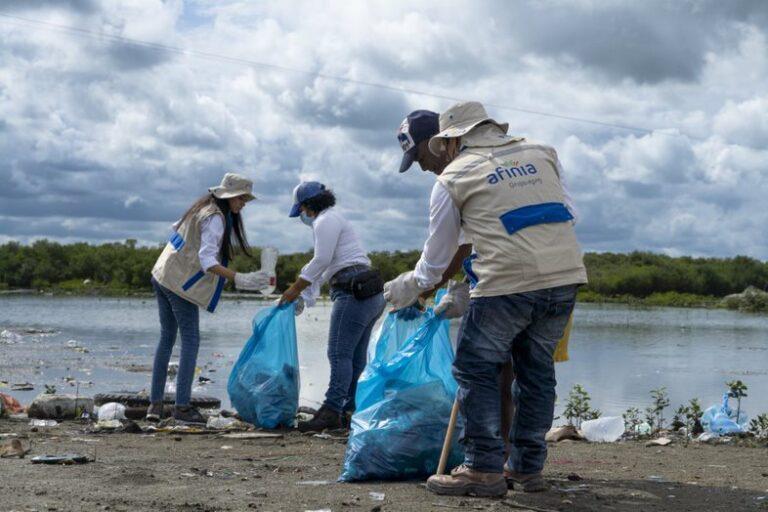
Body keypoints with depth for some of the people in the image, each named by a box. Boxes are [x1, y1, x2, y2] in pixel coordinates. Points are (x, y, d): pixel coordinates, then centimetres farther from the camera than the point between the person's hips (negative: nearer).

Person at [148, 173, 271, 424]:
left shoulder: (203, 208, 12)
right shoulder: (215, 218, -17)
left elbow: (177, 230, 24)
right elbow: (207, 260, -26)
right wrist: (239, 279, -35)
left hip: (162, 276, 9)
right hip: (182, 283, -9)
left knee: (167, 338, 11)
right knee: (190, 340, -4)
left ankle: (155, 403, 12)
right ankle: (182, 406, -6)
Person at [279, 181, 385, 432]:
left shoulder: (326, 220, -4)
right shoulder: (333, 220, 29)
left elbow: (321, 260, -13)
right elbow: (321, 268, 29)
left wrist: (295, 289, -6)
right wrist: (304, 297, 25)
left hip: (354, 293, -11)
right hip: (371, 295, 11)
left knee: (339, 353, -13)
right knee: (355, 357, 9)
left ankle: (331, 412, -16)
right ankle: (348, 409, 11)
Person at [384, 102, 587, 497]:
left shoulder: (453, 178, 9)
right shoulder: (542, 153, 20)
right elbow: (568, 213, 20)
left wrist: (408, 288, 37)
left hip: (509, 280, -5)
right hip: (565, 276, 5)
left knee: (475, 368, 7)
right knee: (536, 369, 15)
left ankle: (484, 468, 3)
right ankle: (527, 467, 20)